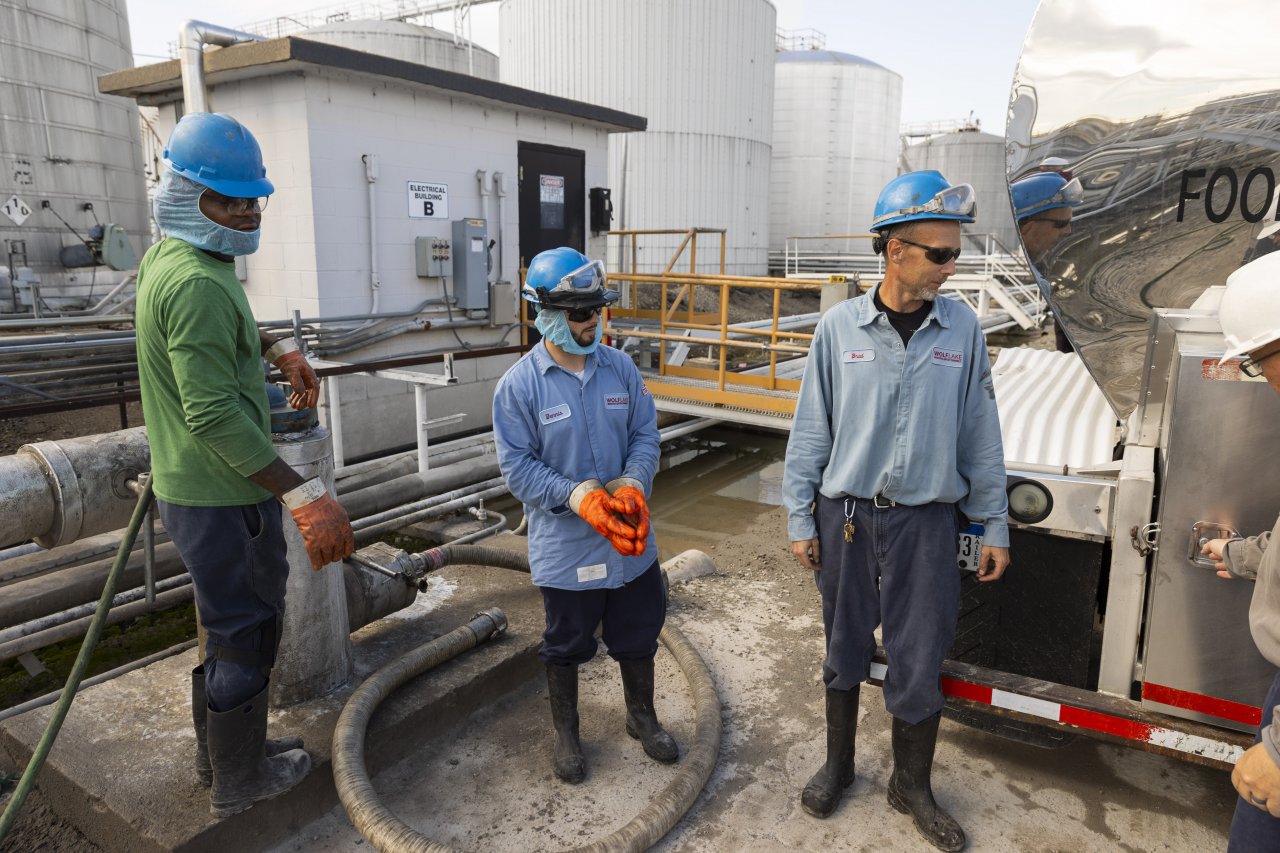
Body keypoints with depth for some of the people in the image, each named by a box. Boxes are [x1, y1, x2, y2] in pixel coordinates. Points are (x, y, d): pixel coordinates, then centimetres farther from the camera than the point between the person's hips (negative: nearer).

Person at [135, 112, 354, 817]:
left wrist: (278, 349, 21)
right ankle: (239, 782, 27)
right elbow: (215, 415, -30)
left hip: (188, 488, 10)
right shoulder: (197, 283, -24)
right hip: (225, 496, -10)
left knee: (228, 625, 25)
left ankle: (218, 751, 43)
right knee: (245, 635, 7)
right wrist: (305, 496, -32)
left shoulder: (165, 257, 9)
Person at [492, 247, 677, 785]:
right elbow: (517, 466, -14)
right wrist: (579, 498, -25)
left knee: (639, 634, 19)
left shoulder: (621, 368, -2)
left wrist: (633, 486, -17)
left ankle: (641, 717, 45)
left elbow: (645, 435, 2)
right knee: (566, 644, 16)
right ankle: (566, 734, 40)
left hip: (630, 539, 4)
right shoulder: (519, 385, -13)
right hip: (564, 544, -3)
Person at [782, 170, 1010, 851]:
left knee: (919, 661, 9)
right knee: (844, 647, 15)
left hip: (925, 522, 1)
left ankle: (912, 787, 33)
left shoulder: (961, 329, -2)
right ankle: (837, 763, 38)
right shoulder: (840, 327, -5)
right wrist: (800, 519, 0)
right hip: (845, 515, 0)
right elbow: (811, 429, 0)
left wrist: (995, 526, 6)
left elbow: (980, 435, 4)